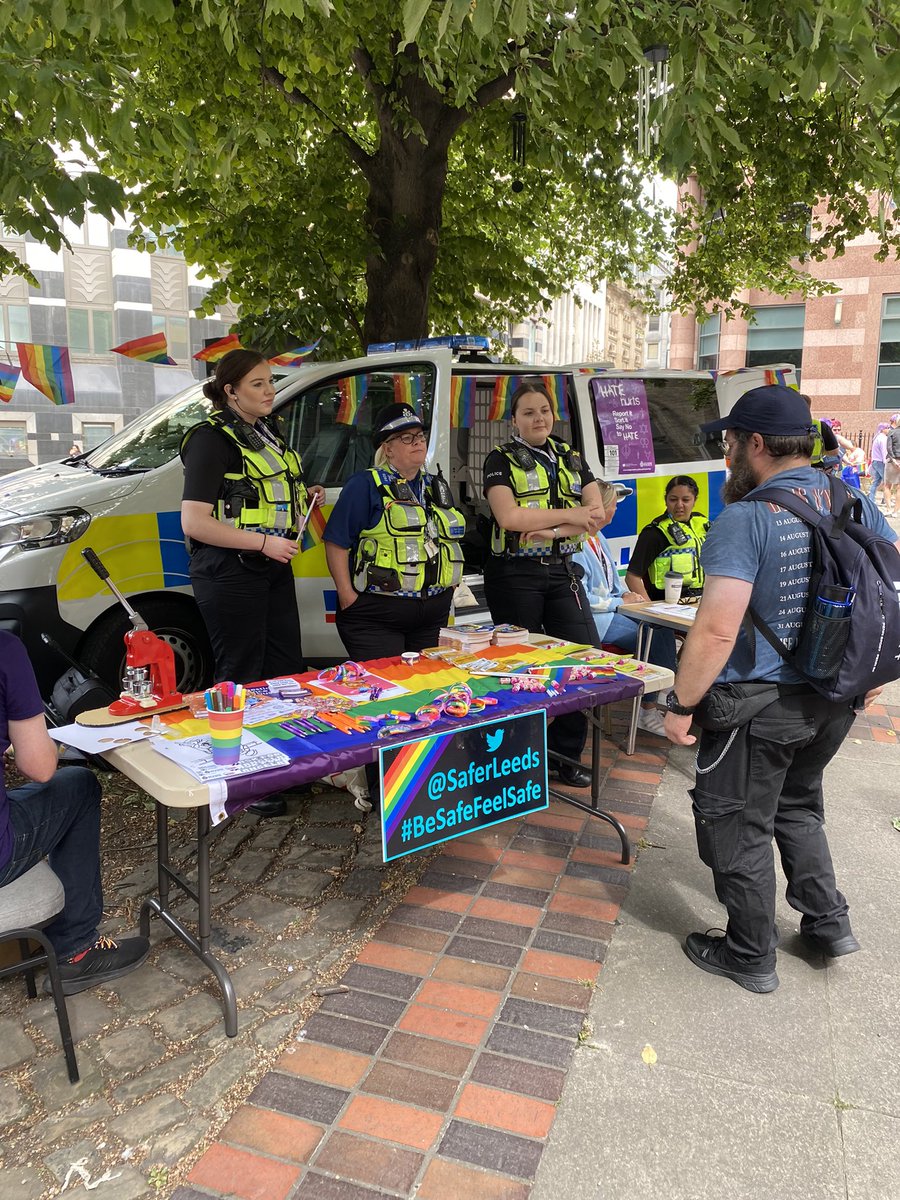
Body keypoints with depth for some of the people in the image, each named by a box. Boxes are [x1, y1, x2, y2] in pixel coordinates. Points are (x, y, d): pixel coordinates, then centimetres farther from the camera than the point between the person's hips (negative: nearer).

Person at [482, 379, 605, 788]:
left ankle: (566, 753, 12)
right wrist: (570, 515, -13)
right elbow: (509, 516, -18)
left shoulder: (571, 459, 12)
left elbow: (596, 512, 0)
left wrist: (552, 530, -16)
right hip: (515, 574, -4)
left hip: (561, 571, 4)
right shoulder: (501, 460, -1)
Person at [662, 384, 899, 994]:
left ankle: (751, 957, 27)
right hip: (835, 701, 8)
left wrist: (682, 705, -15)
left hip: (760, 705, -7)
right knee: (797, 805, 29)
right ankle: (829, 922, 38)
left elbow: (717, 631, -26)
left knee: (739, 828, 11)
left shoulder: (745, 520, -20)